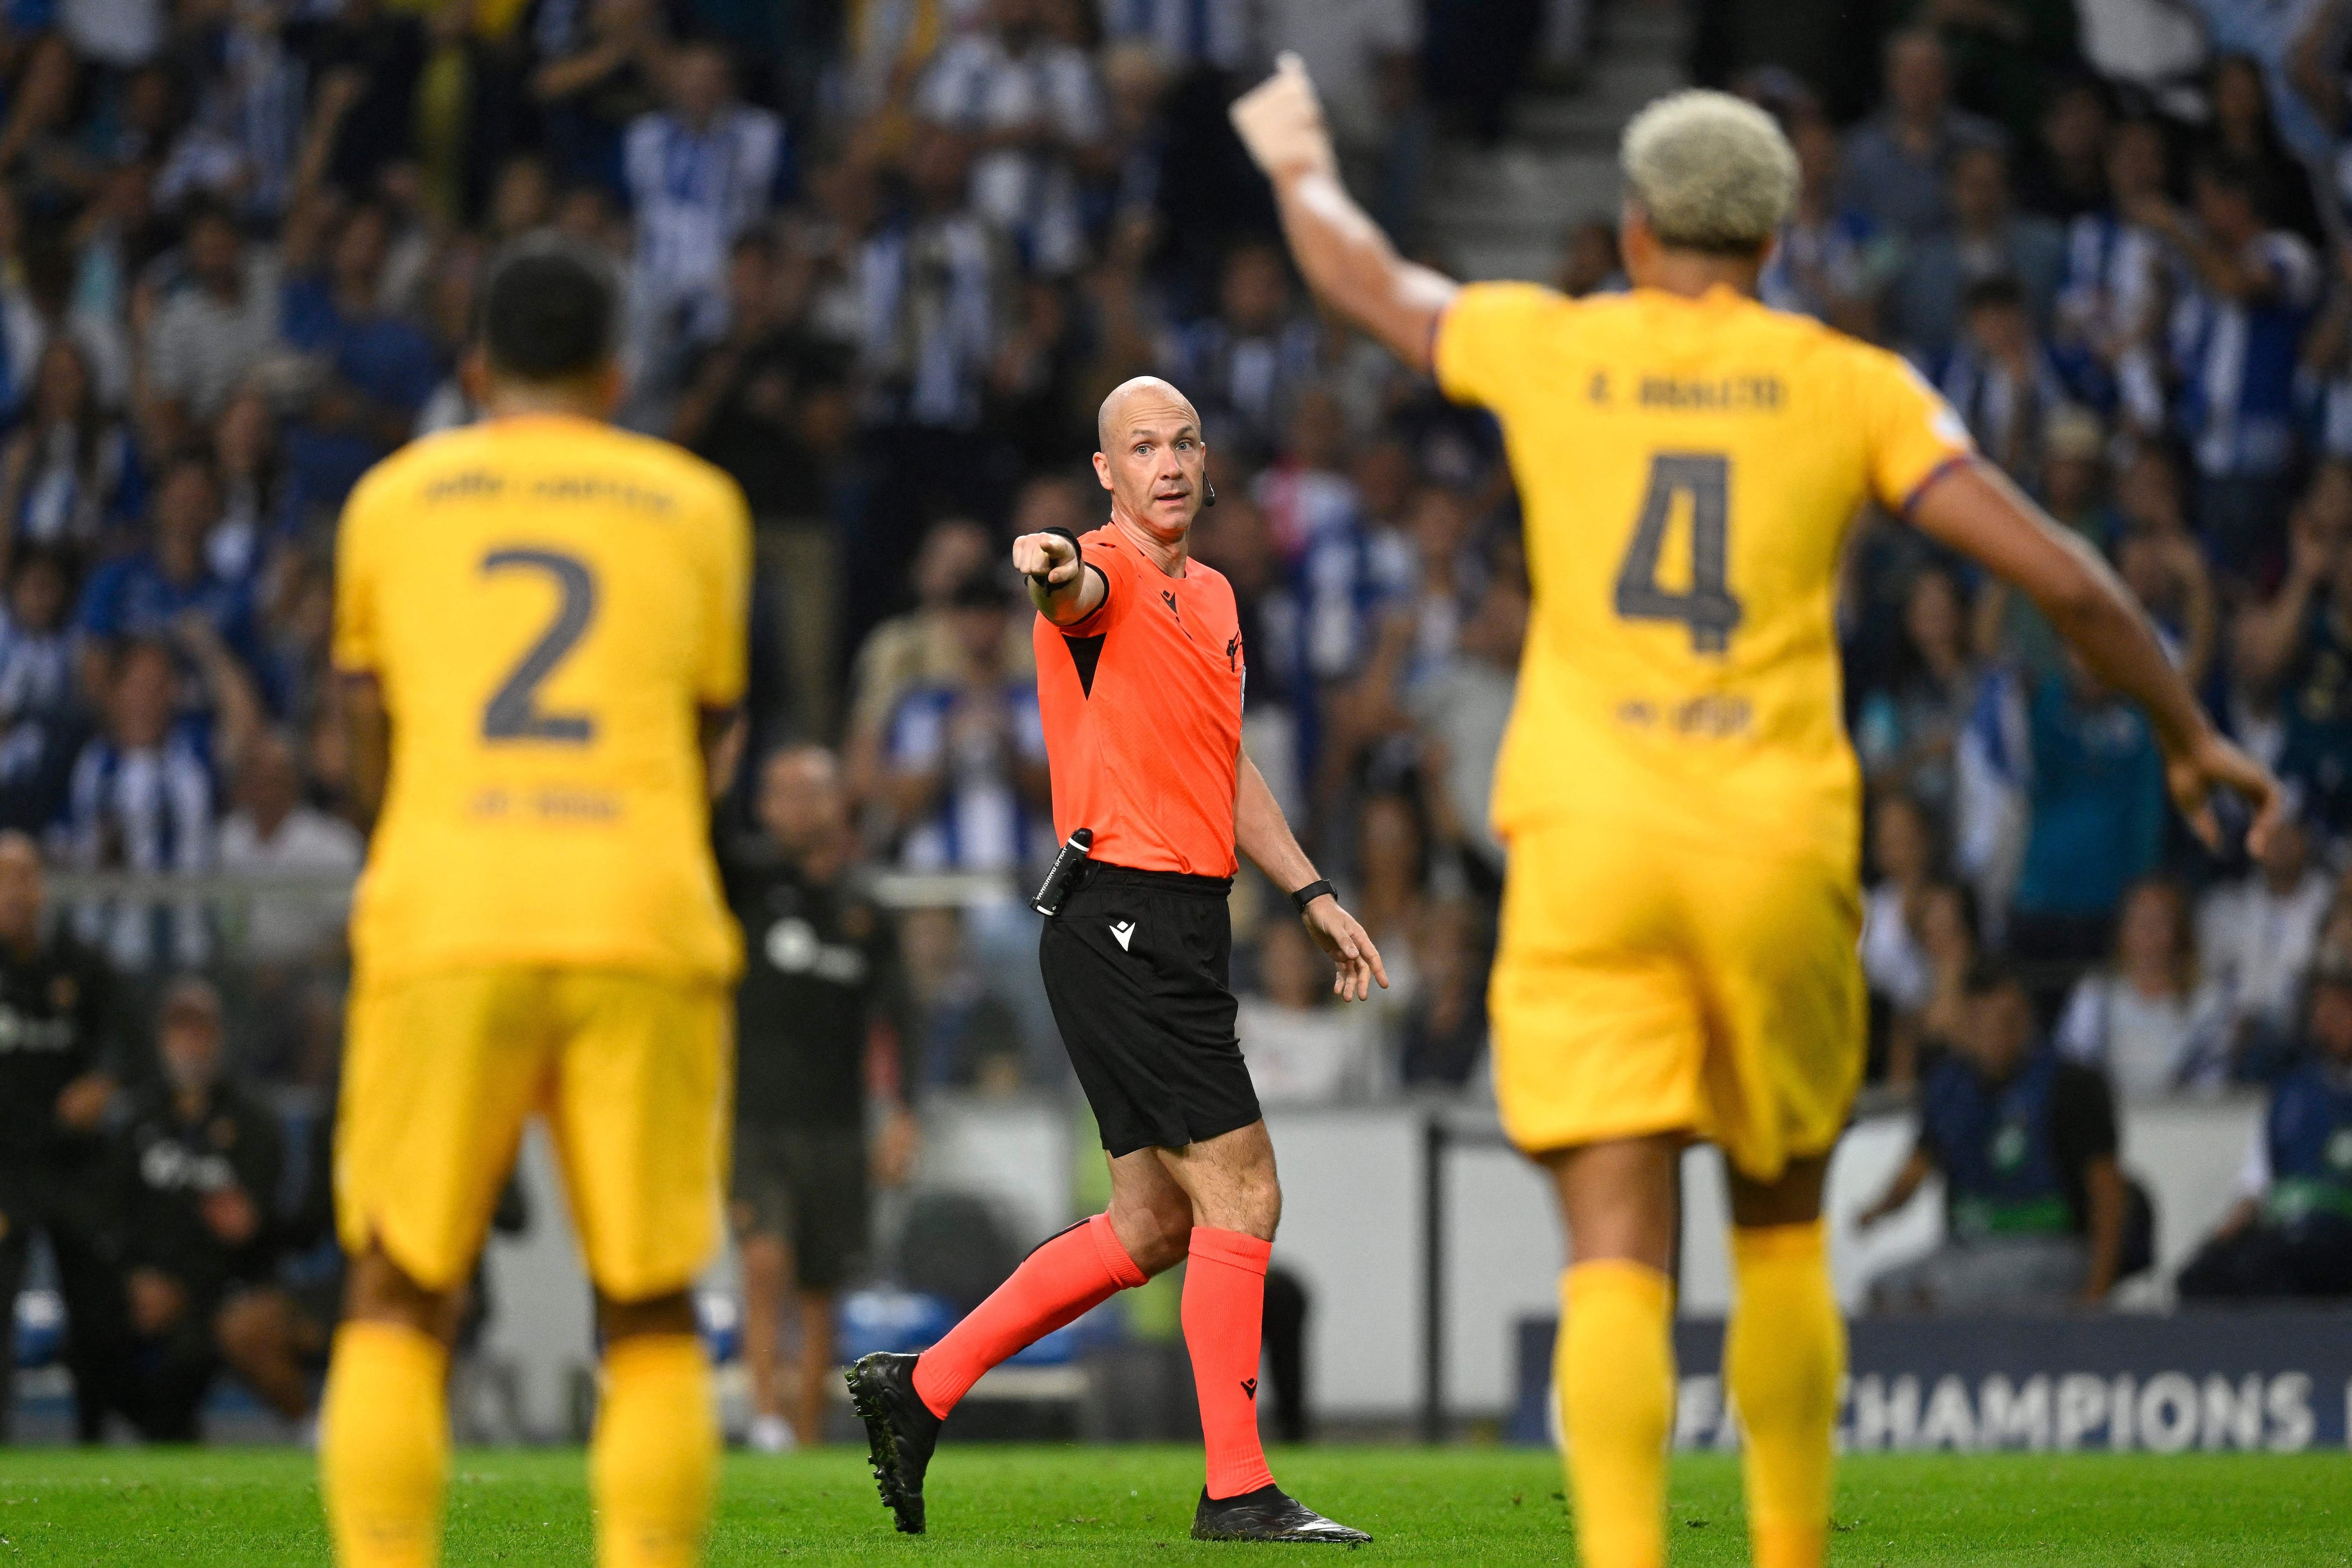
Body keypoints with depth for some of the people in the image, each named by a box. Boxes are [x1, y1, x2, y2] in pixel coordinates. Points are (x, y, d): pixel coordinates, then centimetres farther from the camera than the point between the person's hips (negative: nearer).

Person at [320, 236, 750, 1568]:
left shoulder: (393, 500, 14)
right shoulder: (695, 505, 14)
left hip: (445, 920, 0)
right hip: (643, 930, 0)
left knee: (400, 1304, 5)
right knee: (653, 1315, 6)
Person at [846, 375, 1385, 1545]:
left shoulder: (1211, 595, 19)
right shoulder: (1109, 577, -8)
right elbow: (1081, 589, -34)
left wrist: (1312, 896, 24)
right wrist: (1052, 566, -58)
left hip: (1183, 929, 9)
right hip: (1122, 916, -9)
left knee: (1152, 1227, 10)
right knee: (1241, 1193, -11)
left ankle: (919, 1388, 17)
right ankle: (1237, 1491, -8)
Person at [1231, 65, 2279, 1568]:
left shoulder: (1551, 348, 8)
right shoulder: (1850, 386, 5)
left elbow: (1361, 273, 27)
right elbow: (2061, 573, 1)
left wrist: (1297, 159, 49)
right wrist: (2190, 733, 14)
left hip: (1587, 840, 0)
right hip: (1779, 850, 1)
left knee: (1619, 1261, -8)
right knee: (1783, 1234, 20)